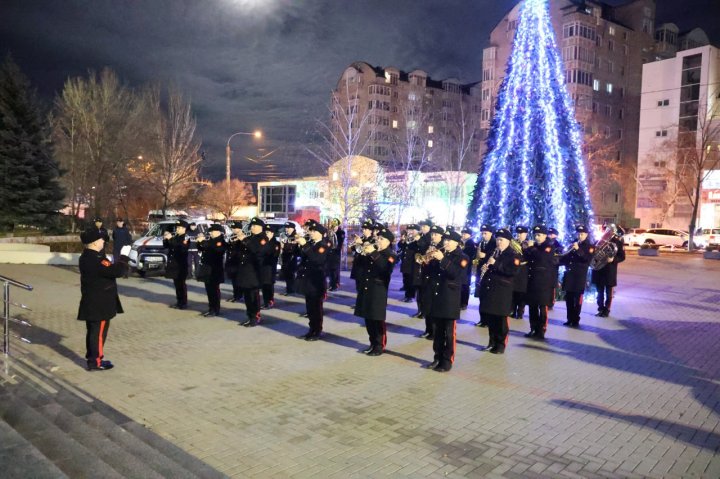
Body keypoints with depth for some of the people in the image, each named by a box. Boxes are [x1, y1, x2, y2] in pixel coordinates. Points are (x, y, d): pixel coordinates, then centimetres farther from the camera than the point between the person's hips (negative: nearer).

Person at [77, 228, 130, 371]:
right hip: (99, 303, -10)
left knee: (93, 331, 20)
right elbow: (116, 271, -29)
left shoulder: (87, 256, 8)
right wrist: (123, 256, -19)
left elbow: (107, 270, 15)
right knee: (99, 332, 0)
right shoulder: (95, 260, -25)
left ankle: (91, 357, 32)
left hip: (92, 302, 10)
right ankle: (95, 362, 8)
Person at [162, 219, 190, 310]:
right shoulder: (175, 237, 13)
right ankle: (179, 302, 20)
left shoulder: (186, 238, -9)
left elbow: (181, 248, -26)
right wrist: (165, 239, -3)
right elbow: (166, 246, 15)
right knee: (176, 284, 12)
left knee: (181, 284, -5)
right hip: (173, 264, 8)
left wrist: (171, 239, -27)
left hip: (181, 265, -7)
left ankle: (184, 303, 0)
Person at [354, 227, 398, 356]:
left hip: (378, 291, -7)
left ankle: (380, 347, 7)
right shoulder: (373, 252, 14)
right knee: (368, 319, 12)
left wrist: (373, 253, -28)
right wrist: (363, 254, -5)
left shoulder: (391, 256, -5)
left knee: (377, 320, -2)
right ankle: (373, 344, 23)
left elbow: (384, 268, -24)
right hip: (366, 289, 7)